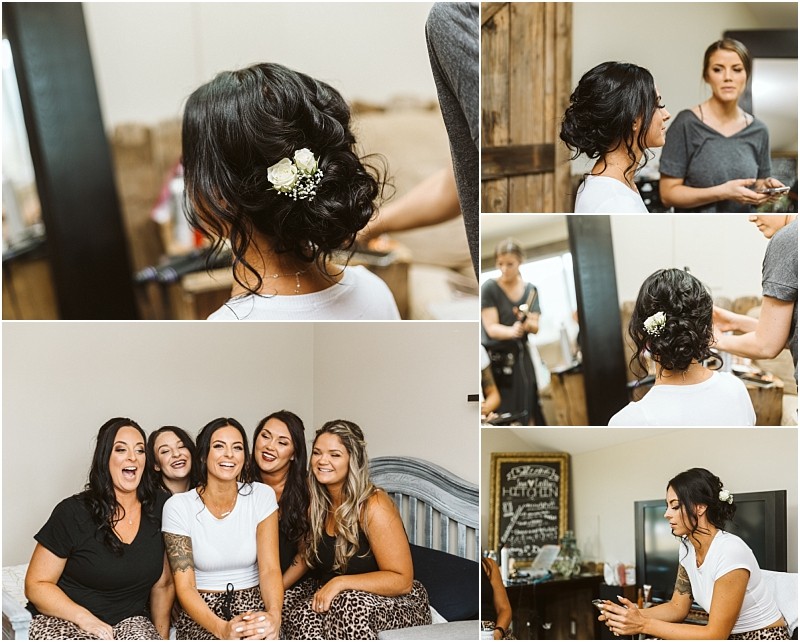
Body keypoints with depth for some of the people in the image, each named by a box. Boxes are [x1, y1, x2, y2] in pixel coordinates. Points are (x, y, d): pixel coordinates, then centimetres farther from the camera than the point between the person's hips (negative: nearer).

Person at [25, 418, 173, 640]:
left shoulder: (159, 508, 3)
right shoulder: (73, 512, -9)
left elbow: (163, 584, 13)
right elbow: (36, 585, -6)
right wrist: (84, 618, -19)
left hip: (129, 621, 3)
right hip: (63, 621, -3)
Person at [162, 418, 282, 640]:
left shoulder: (262, 496, 0)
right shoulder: (177, 506, -5)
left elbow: (270, 569, -8)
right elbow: (185, 587, -9)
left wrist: (274, 614, -30)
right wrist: (222, 628, -28)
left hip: (252, 606, 2)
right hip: (201, 612, -1)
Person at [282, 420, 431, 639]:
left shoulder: (374, 507, -18)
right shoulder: (318, 505, 4)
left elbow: (401, 580, -19)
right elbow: (305, 558, 18)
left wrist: (340, 583, -26)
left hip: (395, 602, -5)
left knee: (350, 604, -39)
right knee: (298, 615, -29)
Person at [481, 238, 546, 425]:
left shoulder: (530, 290, 6)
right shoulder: (489, 288, -8)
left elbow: (535, 328, 1)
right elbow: (491, 328, -14)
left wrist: (528, 323, -23)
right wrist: (512, 331, -35)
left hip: (521, 357, 4)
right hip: (495, 359, -4)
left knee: (524, 413, 0)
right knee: (501, 416, -10)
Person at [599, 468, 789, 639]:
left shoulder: (730, 552, -24)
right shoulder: (687, 547, 0)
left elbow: (716, 634, -22)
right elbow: (678, 607, 6)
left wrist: (645, 625, -25)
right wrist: (635, 614, -13)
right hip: (727, 635, 7)